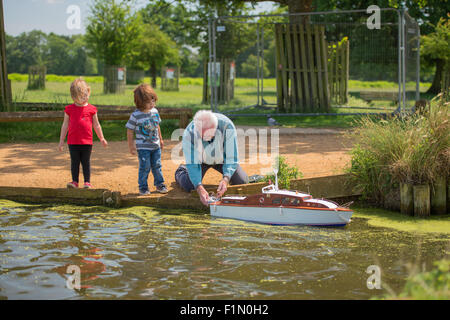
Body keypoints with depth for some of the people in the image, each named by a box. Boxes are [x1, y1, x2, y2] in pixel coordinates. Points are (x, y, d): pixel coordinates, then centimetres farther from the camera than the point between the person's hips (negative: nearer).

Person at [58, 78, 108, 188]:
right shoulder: (69, 109, 4)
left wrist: (102, 139, 14)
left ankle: (87, 182, 10)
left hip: (87, 142, -1)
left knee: (86, 162, 5)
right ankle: (74, 181, 15)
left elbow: (96, 125, 11)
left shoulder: (91, 109, 2)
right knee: (74, 162, 7)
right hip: (73, 141, 1)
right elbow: (65, 125, 9)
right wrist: (61, 140, 8)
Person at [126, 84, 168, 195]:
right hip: (143, 147, -5)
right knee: (144, 167, -3)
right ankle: (143, 187, 9)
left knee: (157, 166, 12)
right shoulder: (136, 115, -14)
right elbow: (130, 131, -7)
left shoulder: (155, 111, 2)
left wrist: (160, 139, 23)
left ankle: (160, 184, 25)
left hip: (156, 145, 5)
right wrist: (131, 146, -5)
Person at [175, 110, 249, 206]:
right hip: (201, 159, -1)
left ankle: (226, 174, 27)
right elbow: (192, 164, -31)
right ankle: (181, 171, 21)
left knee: (242, 182, -9)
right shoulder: (189, 134, -36)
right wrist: (199, 188, -45)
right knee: (188, 186, -16)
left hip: (222, 158, 1)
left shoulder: (227, 126, -37)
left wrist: (226, 179, -46)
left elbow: (231, 158, -30)